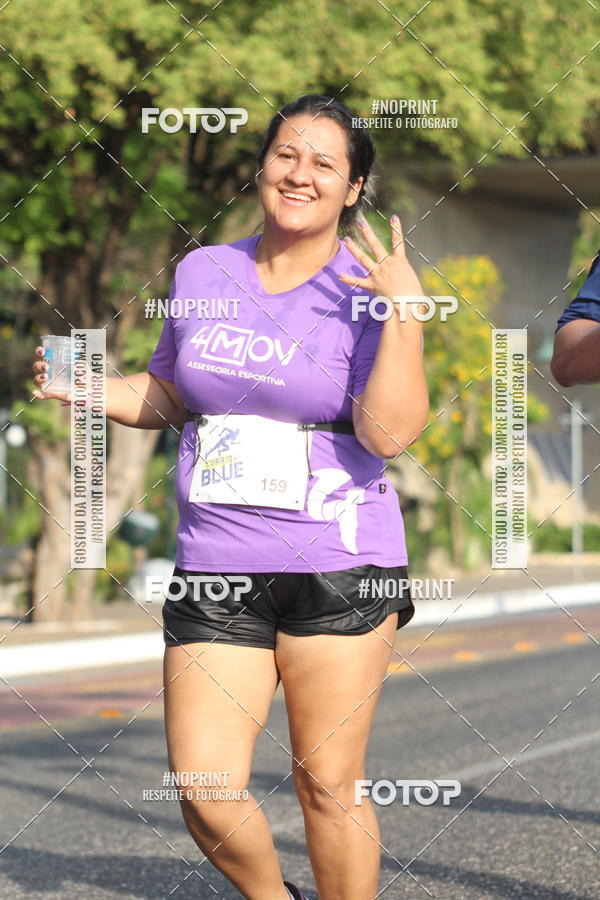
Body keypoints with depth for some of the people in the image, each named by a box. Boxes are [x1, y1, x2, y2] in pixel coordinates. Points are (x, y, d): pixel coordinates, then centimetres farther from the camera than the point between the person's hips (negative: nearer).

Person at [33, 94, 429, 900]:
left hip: (338, 570, -3)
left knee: (328, 787, 1)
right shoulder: (202, 272, 10)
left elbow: (389, 434, -15)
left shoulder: (369, 292, -3)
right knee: (204, 793, -4)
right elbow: (167, 395, 24)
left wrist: (405, 313, -21)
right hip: (214, 572, 3)